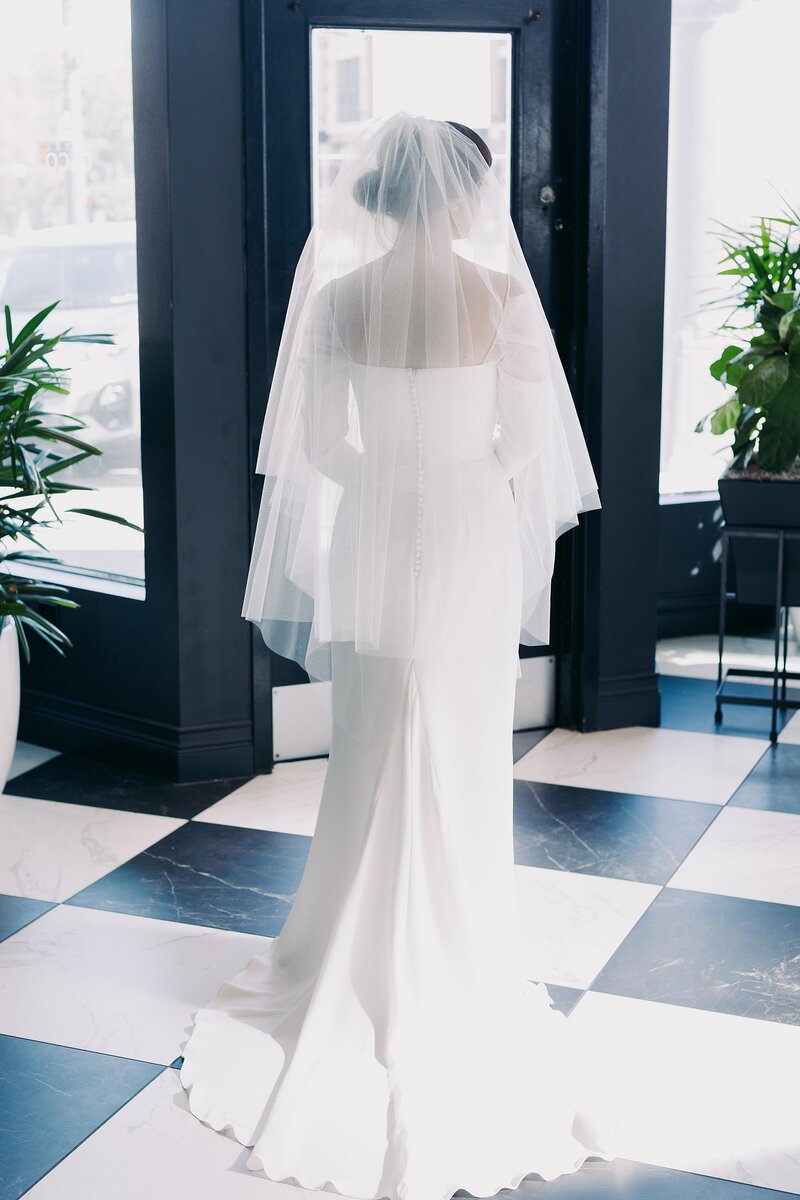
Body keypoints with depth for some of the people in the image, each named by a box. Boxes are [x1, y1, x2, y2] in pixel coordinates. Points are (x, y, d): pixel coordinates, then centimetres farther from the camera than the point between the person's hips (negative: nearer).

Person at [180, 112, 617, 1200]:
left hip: (374, 533, 2)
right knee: (463, 763, 11)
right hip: (472, 538, -2)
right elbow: (526, 438, -7)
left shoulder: (339, 294, -6)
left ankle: (361, 969, 29)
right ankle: (455, 978, 23)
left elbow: (318, 441, -2)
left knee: (374, 760, 16)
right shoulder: (497, 291, -12)